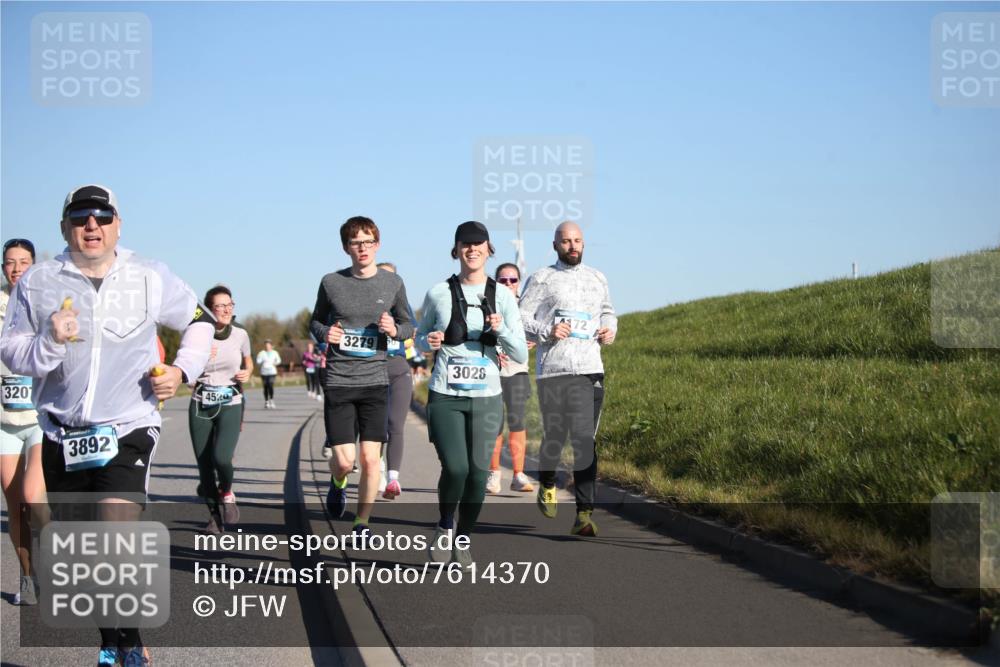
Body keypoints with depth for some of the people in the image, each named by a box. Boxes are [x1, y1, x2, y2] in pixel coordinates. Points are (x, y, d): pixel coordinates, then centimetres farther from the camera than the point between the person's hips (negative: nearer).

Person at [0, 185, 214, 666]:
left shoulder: (150, 278, 3)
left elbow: (200, 321, 17)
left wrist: (183, 368, 1)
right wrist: (50, 342, -19)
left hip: (127, 431, -3)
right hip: (60, 435, 3)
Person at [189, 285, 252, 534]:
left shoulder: (240, 334, 0)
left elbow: (248, 362, 19)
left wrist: (247, 373, -3)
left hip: (230, 404, -1)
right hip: (201, 406, 1)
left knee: (221, 457, -22)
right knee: (204, 464, 2)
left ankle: (227, 494, 10)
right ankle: (214, 515, 23)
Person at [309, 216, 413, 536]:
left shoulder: (392, 283, 3)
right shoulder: (331, 282, 1)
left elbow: (408, 326, 13)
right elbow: (316, 321, 15)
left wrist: (394, 330, -10)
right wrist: (324, 333, -8)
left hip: (375, 381, 1)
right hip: (338, 381, -1)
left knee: (370, 458, -4)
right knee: (344, 460, -5)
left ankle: (362, 522, 14)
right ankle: (338, 484, 32)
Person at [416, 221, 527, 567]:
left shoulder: (502, 296, 3)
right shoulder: (439, 293, 1)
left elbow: (520, 355, 2)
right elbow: (420, 338, 15)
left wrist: (501, 330, -16)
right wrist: (430, 342, -8)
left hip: (486, 397, 2)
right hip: (445, 396, -1)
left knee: (477, 473, -2)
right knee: (455, 468, -17)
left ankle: (462, 540, 20)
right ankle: (444, 526, 12)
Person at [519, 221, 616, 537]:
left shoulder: (597, 278, 16)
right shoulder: (542, 278, 3)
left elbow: (607, 312, 31)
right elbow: (521, 317, 1)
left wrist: (610, 330, 9)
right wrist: (547, 331, -15)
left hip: (590, 370, 2)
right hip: (552, 371, -2)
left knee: (585, 440, -6)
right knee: (554, 436, 5)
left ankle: (584, 514, -8)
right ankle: (547, 484, 37)